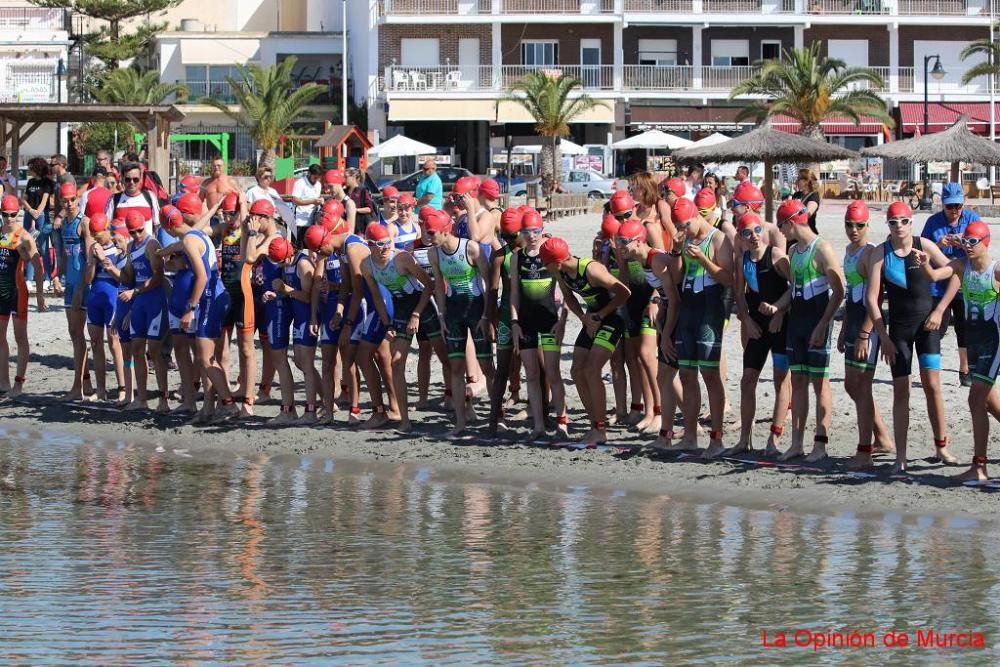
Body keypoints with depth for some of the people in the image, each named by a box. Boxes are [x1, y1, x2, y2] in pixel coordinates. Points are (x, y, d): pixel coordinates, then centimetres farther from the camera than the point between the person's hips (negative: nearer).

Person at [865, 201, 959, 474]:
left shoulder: (924, 247, -3)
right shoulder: (881, 254, -4)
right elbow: (871, 298, -5)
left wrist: (939, 311, -6)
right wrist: (883, 336, -9)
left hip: (926, 324, 0)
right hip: (898, 327, 0)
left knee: (932, 384, -5)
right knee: (900, 390, -1)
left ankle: (941, 446, 9)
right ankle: (900, 458, 0)